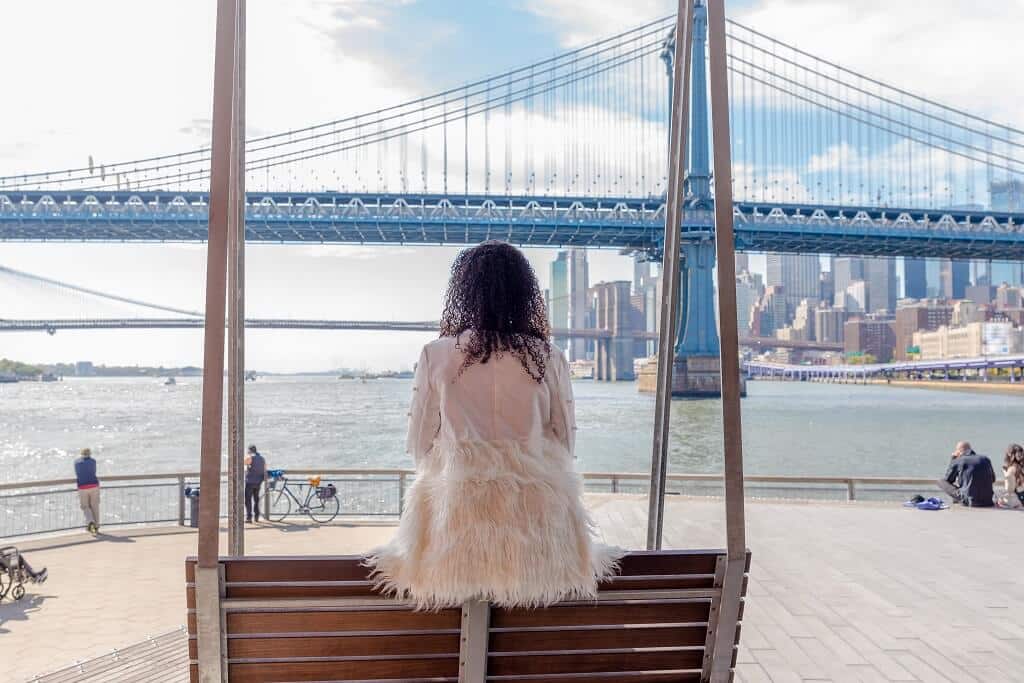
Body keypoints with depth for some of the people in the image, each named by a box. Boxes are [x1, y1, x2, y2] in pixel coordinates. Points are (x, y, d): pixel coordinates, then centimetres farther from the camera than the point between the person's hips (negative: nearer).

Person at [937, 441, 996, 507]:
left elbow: (948, 480, 14)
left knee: (941, 481, 10)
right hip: (988, 501, 4)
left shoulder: (957, 461, -2)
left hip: (970, 502, -4)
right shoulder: (986, 459, 10)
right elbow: (993, 480, 25)